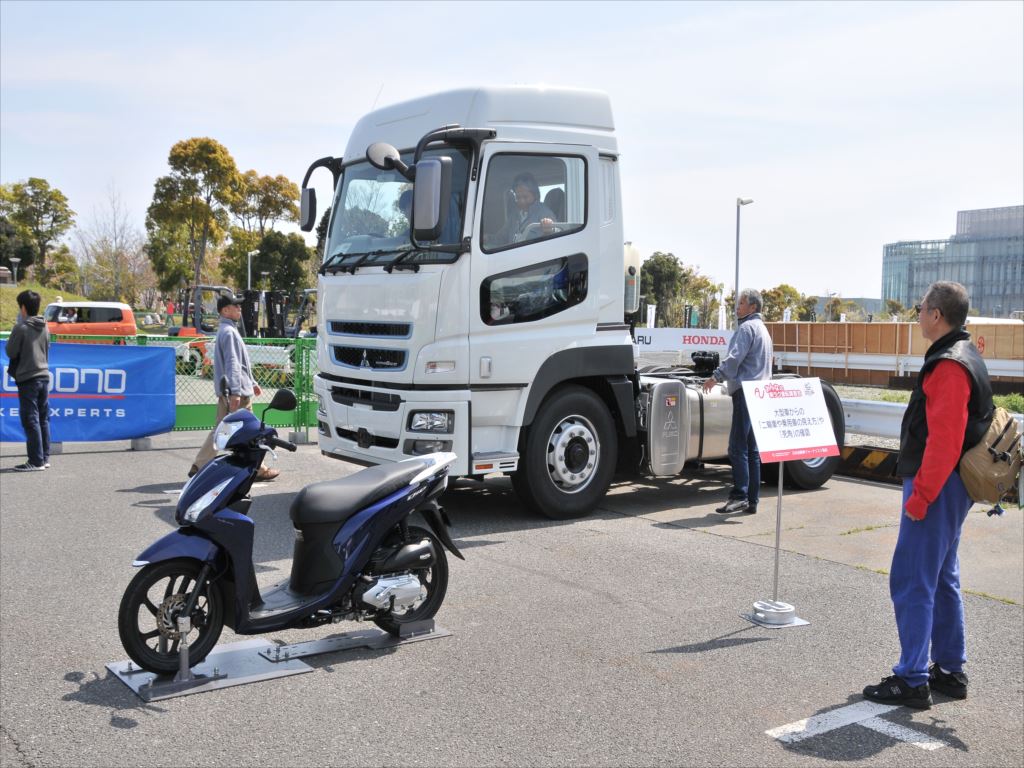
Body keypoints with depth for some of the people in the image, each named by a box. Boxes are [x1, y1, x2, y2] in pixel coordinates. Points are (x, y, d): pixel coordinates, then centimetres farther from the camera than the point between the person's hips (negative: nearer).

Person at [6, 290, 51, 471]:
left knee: (30, 420, -4)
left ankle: (36, 461, -4)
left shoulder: (20, 328, -12)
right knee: (43, 419, 11)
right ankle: (44, 458, 14)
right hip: (44, 376, 7)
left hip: (28, 379, -7)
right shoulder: (44, 328, 9)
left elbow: (11, 352, -7)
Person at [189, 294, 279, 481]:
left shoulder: (227, 330, 19)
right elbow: (232, 364, -21)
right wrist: (236, 392, -25)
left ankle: (199, 466, 13)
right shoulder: (229, 332, -14)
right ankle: (258, 469, 7)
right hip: (238, 392, -10)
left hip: (225, 391, 10)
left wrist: (252, 382, 27)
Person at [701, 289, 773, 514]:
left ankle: (739, 495, -17)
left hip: (746, 391, -10)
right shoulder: (762, 329, 25)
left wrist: (717, 376, -17)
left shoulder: (747, 327, -6)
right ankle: (752, 500, 11)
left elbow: (735, 358, -18)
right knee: (752, 449, 9)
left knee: (738, 447, -13)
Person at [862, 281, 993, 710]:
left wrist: (920, 495, -21)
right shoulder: (963, 357, 14)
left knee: (911, 582, -5)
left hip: (937, 486, -11)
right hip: (950, 487, 11)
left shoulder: (949, 366, -19)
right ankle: (950, 671, 27)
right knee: (942, 580, 17)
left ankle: (911, 681, 0)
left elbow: (944, 440, -25)